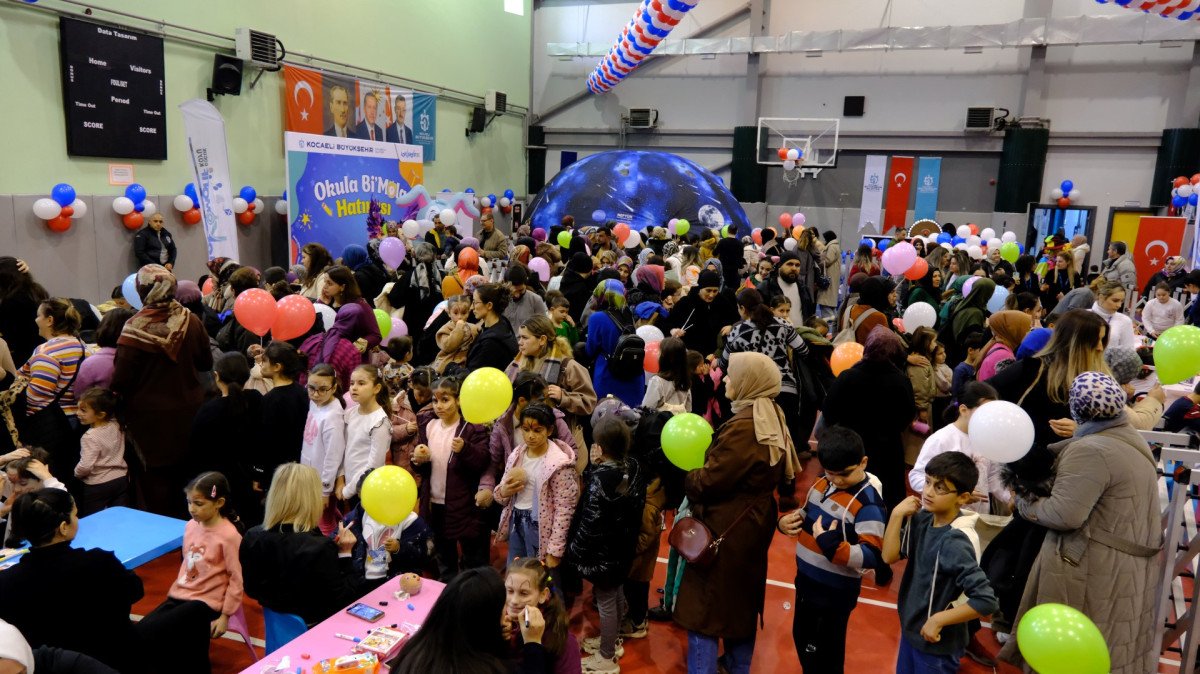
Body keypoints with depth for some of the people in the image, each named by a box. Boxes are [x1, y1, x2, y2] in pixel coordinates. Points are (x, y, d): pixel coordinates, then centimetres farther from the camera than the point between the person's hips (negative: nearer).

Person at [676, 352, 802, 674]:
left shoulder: (744, 427, -26)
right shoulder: (772, 420, 4)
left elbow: (709, 481, -23)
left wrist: (686, 476, -4)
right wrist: (703, 456, 3)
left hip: (726, 529, -10)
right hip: (754, 524, 10)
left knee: (703, 608, 2)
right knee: (743, 602, 23)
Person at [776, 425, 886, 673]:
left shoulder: (868, 503, -24)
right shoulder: (822, 484, 0)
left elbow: (873, 557, -30)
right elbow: (807, 513, 16)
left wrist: (832, 547, -40)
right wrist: (786, 521, -5)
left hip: (834, 594, -8)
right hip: (806, 583, 8)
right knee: (803, 643, 27)